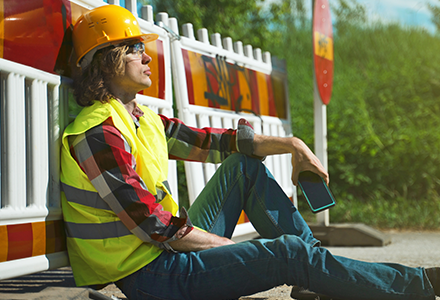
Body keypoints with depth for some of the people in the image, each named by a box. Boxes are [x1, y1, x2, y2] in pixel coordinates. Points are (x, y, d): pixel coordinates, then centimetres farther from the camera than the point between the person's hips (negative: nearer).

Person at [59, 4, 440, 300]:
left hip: (172, 249, 10)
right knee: (289, 255, -17)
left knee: (245, 166, 11)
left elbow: (212, 142, 15)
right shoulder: (99, 134, -19)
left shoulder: (144, 120, 11)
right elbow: (154, 226, -22)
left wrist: (292, 145, 9)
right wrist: (229, 248, -12)